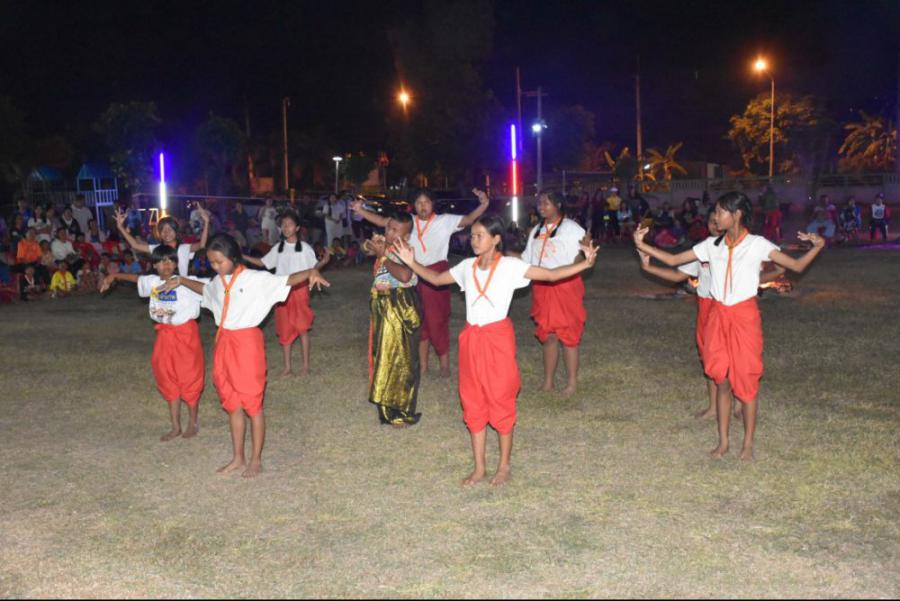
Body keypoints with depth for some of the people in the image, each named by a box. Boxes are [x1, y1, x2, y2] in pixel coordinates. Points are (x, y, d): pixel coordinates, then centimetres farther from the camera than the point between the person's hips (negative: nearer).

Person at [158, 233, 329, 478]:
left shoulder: (255, 278, -11)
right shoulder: (218, 282, 9)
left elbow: (286, 280, -19)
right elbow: (205, 289, 32)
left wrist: (310, 272, -35)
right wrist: (181, 281, 30)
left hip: (247, 343, -6)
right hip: (224, 344, 6)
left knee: (252, 403, 3)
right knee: (232, 404, 14)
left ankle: (256, 460, 15)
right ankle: (238, 458, 26)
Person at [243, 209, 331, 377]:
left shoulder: (305, 248, -2)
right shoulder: (278, 248, 8)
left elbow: (313, 267, 2)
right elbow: (262, 263, 13)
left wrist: (324, 261, -19)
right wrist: (242, 256, 4)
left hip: (299, 290, -3)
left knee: (302, 328, -2)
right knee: (285, 329, 7)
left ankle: (306, 365, 8)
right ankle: (287, 367, 14)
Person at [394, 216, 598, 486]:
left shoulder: (510, 266, -9)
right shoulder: (467, 266, 5)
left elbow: (552, 275, -13)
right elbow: (436, 279, 19)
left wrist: (585, 264, -25)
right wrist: (412, 263, 7)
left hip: (498, 338, -5)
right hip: (471, 338, 5)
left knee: (501, 401, 4)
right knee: (472, 402, 9)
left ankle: (504, 465, 20)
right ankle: (479, 467, 21)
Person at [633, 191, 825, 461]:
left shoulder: (757, 244, -5)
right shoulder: (712, 245, 5)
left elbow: (797, 265, -8)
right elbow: (673, 260, 7)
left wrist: (816, 247, -24)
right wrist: (642, 245, -1)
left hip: (745, 317, -3)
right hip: (718, 317, 4)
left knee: (746, 380, 2)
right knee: (721, 380, 9)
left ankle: (748, 444, 15)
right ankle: (723, 441, 20)